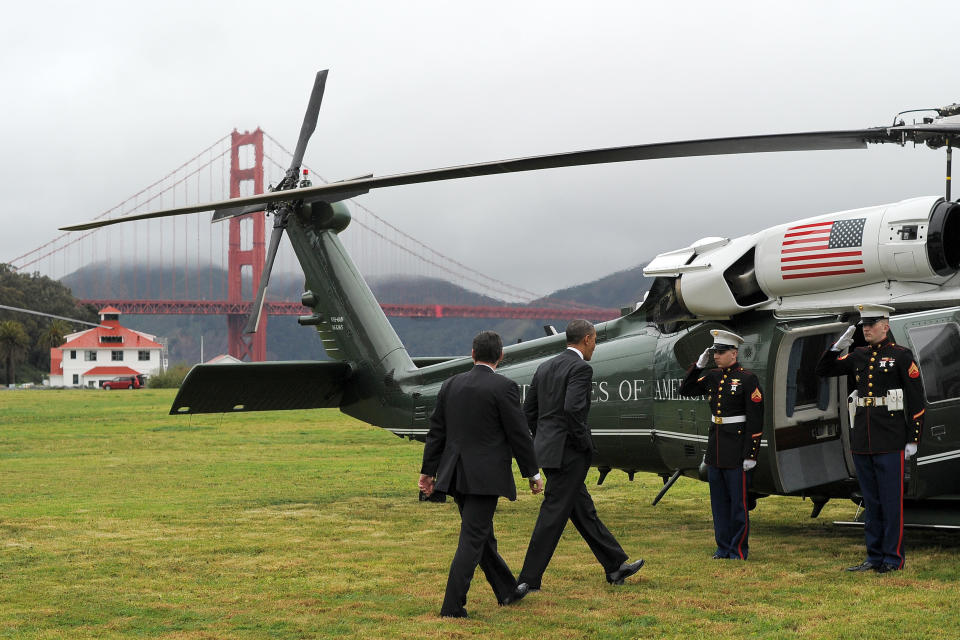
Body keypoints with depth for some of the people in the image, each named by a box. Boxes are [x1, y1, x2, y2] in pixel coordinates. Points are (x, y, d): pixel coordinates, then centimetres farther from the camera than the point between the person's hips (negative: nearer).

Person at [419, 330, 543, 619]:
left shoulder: (451, 385, 6)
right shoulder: (503, 387, -11)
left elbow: (436, 431, 10)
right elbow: (519, 435, -9)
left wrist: (428, 471, 16)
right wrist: (533, 474, 2)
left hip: (455, 475, 6)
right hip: (485, 476, -6)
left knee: (482, 534, 18)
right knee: (473, 540, -3)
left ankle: (507, 590, 32)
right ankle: (452, 606, -6)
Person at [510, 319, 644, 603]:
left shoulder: (546, 367, 13)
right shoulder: (581, 368, -12)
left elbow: (528, 410, 14)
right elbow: (573, 408, -26)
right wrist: (584, 442, -13)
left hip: (547, 449, 9)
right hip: (567, 453, -9)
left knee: (583, 510, 16)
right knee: (553, 516, -5)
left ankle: (615, 566, 26)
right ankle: (528, 580, -4)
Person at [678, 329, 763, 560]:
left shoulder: (748, 379, -10)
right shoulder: (713, 376, 9)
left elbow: (756, 420, -12)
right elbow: (685, 390, 14)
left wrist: (751, 454, -15)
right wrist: (699, 364, 3)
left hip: (737, 451, -7)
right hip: (715, 449, 7)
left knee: (738, 503, 0)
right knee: (719, 502, 12)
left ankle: (739, 552, 8)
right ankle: (723, 548, 21)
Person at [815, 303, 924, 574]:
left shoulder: (901, 355, -4)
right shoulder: (859, 356, 11)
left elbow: (916, 400, -5)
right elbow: (823, 370, 14)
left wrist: (913, 439, -9)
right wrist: (838, 346, -1)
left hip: (890, 439, -6)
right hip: (862, 438, 6)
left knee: (891, 500, -2)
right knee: (871, 500, 10)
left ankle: (893, 558, 4)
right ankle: (874, 557, 16)